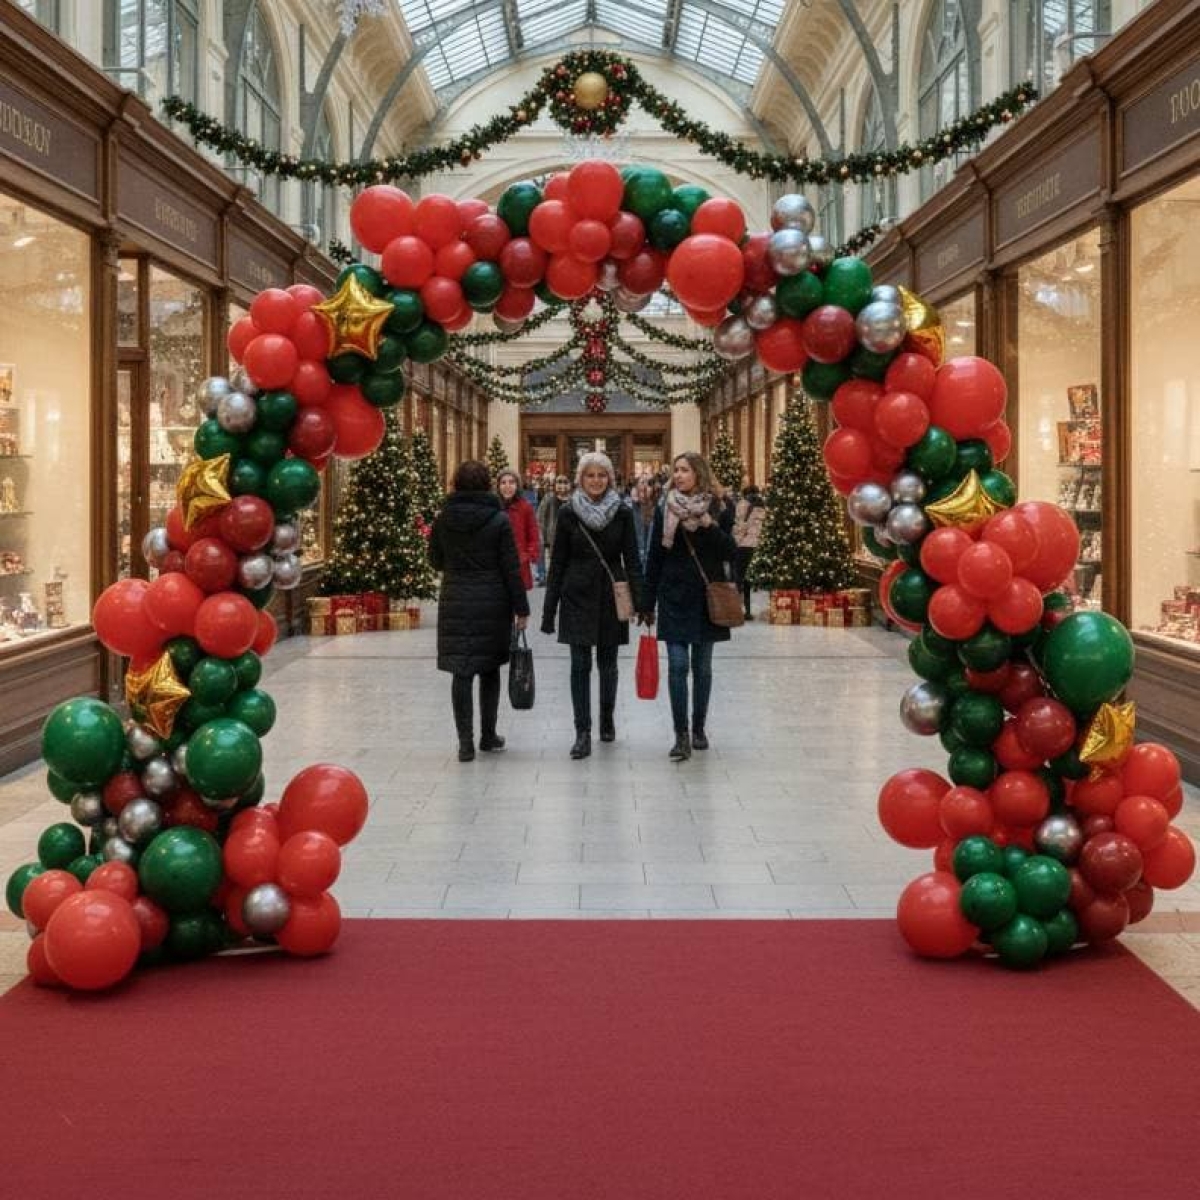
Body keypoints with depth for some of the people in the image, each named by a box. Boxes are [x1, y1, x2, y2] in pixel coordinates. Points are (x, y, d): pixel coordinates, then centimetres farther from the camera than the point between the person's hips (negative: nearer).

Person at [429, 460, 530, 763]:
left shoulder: (443, 519, -1)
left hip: (455, 603, 1)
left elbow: (436, 561, 11)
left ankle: (466, 741, -5)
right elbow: (511, 568, -6)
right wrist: (521, 608, -1)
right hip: (493, 603, -1)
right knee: (490, 669, 14)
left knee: (461, 672, 1)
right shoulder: (499, 520, -7)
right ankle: (488, 735, 22)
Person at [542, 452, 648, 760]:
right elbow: (558, 562, 2)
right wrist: (549, 608, 0)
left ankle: (607, 718, 31)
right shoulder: (568, 512, -1)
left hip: (610, 596, 1)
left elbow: (632, 560, 1)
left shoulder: (622, 513, 0)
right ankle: (582, 732, -2)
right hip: (577, 596, -1)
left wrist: (640, 601, -7)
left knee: (608, 663, 9)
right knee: (580, 666, -4)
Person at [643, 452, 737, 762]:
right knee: (677, 666, -8)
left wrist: (711, 527, -19)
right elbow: (654, 558, 4)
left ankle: (699, 728, 22)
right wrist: (648, 603, 2)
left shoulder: (717, 510, 1)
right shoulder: (665, 511, 2)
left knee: (702, 667, 9)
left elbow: (730, 553, -3)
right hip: (674, 597, 0)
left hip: (706, 598, 0)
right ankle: (681, 736, -8)